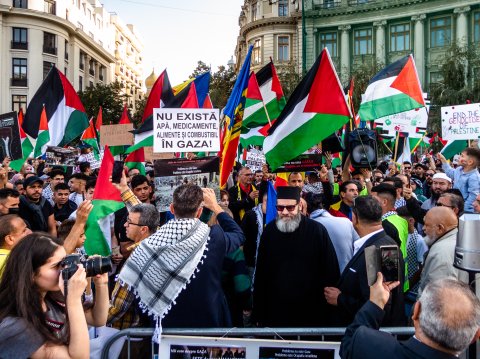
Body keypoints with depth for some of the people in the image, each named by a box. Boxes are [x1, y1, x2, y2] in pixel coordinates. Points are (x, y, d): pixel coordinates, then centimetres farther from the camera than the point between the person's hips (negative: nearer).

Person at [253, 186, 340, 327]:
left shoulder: (317, 231, -10)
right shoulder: (270, 231, 0)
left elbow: (331, 272, -3)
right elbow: (260, 273, 5)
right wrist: (259, 314, 6)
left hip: (311, 313, -2)